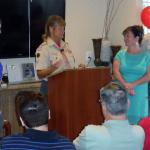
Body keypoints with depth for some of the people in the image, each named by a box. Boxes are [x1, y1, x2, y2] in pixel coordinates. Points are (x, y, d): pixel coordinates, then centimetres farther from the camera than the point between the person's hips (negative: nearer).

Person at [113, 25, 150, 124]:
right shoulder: (121, 54, 7)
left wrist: (133, 84, -17)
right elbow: (115, 71, -6)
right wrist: (126, 85, -20)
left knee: (137, 122, -1)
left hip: (139, 97, -1)